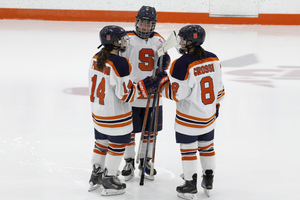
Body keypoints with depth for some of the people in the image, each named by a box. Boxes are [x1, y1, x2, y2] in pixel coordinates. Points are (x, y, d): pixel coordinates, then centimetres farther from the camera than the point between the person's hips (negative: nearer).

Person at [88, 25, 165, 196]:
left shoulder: (96, 59, 0)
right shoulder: (120, 63, -26)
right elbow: (125, 94, -26)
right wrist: (145, 86, -16)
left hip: (98, 112, 8)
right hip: (116, 116, -8)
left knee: (101, 143, 23)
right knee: (117, 147, 9)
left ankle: (96, 177, 35)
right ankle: (109, 182, 18)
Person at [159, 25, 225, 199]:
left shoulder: (183, 64, -23)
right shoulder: (213, 59, -2)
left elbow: (177, 93, -21)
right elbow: (219, 86, 7)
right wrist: (216, 104, 22)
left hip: (189, 116, -6)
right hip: (209, 115, 6)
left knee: (188, 149, 6)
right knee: (207, 147, 20)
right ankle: (209, 182, 29)